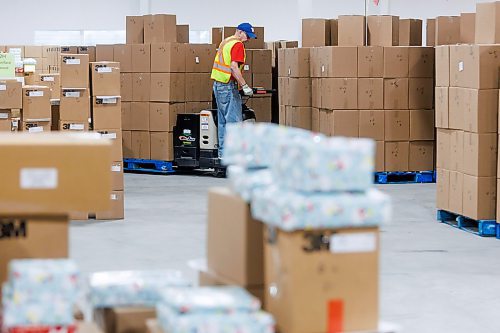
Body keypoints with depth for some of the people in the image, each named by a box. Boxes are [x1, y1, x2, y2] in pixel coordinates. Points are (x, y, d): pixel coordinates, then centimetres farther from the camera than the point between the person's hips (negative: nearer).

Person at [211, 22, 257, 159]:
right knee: (234, 120, -8)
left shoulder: (225, 42, 18)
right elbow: (234, 67, -22)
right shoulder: (237, 45, -11)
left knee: (223, 121, 12)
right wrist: (245, 86, -22)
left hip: (218, 84, 10)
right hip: (228, 86, -10)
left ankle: (222, 152, 15)